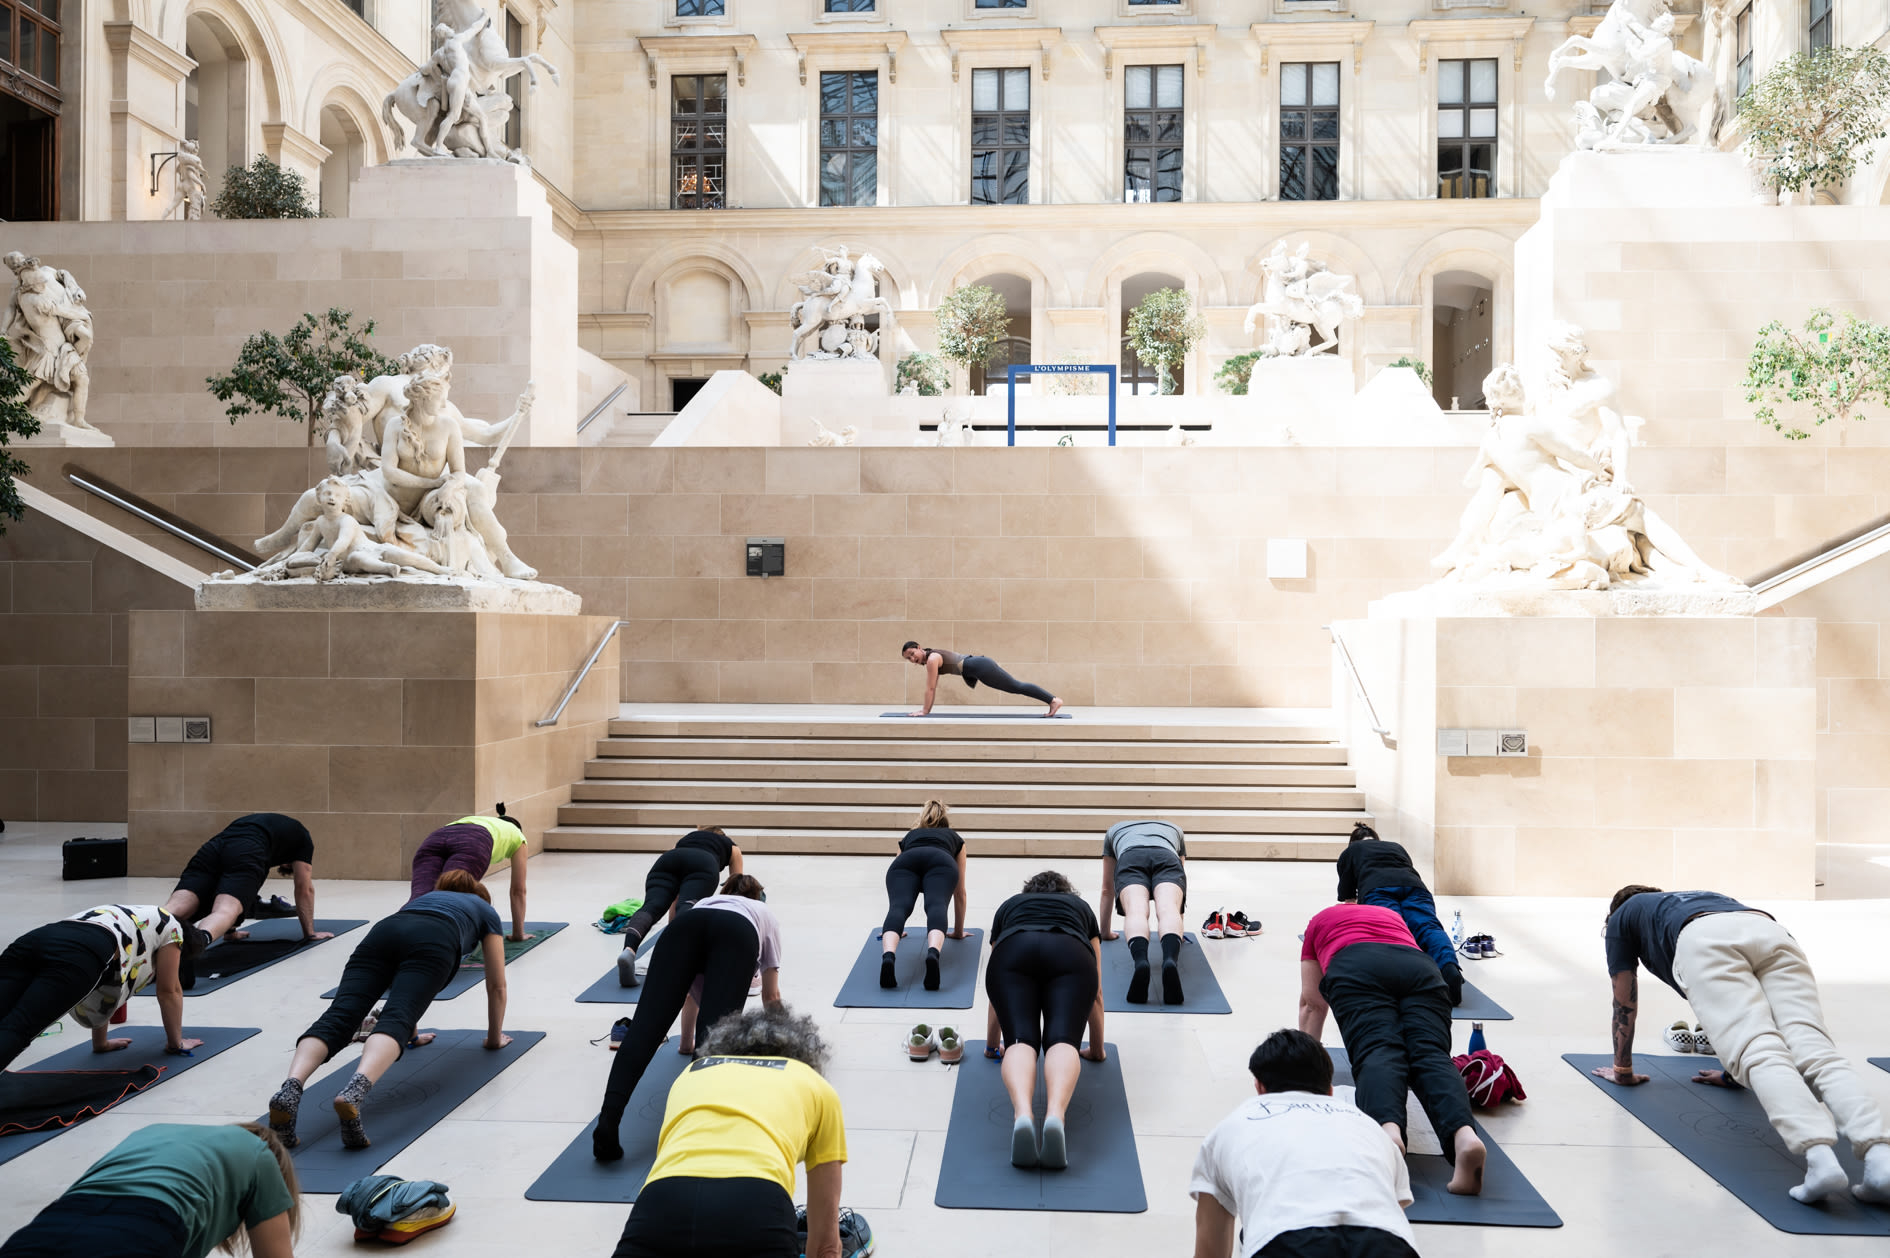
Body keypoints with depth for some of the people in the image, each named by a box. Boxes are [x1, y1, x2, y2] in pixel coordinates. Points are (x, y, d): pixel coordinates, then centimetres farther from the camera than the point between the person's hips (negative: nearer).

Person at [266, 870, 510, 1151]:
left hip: (384, 931, 4)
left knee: (338, 1017, -16)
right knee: (393, 1021, -24)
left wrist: (411, 1032, 66)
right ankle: (355, 1091, -54)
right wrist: (495, 1037, 50)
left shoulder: (424, 898, 48)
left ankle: (290, 1088, -45)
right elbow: (496, 985, 38)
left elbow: (406, 986, 54)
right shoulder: (486, 911, 38)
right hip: (434, 942, -4)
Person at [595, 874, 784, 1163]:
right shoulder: (764, 915, 44)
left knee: (647, 1024, -17)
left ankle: (608, 1121, -39)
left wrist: (686, 1042, 66)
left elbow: (691, 989, 54)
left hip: (684, 927, 2)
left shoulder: (705, 902, 49)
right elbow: (771, 996, 45)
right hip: (736, 934, -2)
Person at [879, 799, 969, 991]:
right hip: (940, 862, -1)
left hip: (905, 862, 1)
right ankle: (933, 953, -58)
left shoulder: (909, 836, 47)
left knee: (898, 906, -22)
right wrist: (958, 931, 58)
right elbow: (960, 892, 48)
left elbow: (895, 890, 54)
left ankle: (888, 955, -54)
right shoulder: (954, 838, 44)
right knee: (936, 906, -25)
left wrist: (893, 930, 66)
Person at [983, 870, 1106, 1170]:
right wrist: (1096, 1049, 56)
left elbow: (998, 989, 48)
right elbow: (1096, 993, 45)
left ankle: (1022, 1114, -46)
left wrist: (991, 1046, 60)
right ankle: (1055, 1116, -47)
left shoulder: (1009, 906, 43)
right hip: (1070, 957, 0)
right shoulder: (1081, 907, 42)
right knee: (1062, 1041, -15)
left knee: (1020, 1041, -14)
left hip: (1013, 955, 1)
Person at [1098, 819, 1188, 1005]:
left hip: (1130, 858, 0)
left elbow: (1107, 890, 48)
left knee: (1136, 912, -25)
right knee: (1168, 910, -25)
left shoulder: (1113, 831, 46)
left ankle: (1140, 961, -58)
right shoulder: (1175, 829, 48)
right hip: (1168, 859, 1)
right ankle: (1170, 961, -57)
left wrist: (1105, 931, 57)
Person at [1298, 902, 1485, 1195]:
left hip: (1355, 970, -2)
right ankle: (1463, 1134, -50)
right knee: (1431, 1056, -18)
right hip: (1421, 969, 3)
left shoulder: (1319, 922, 37)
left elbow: (1312, 1003, 40)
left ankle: (1388, 1130, -55)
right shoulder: (1392, 915, 45)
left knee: (1377, 1053, -22)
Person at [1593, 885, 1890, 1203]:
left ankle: (1819, 1155, -46)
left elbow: (1625, 1003, 39)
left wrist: (1623, 1070, 50)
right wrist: (1732, 1073, 64)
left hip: (1705, 943, -4)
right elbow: (1745, 1014, 55)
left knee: (1763, 1056, -21)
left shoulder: (1622, 916, 38)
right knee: (1815, 1051, -15)